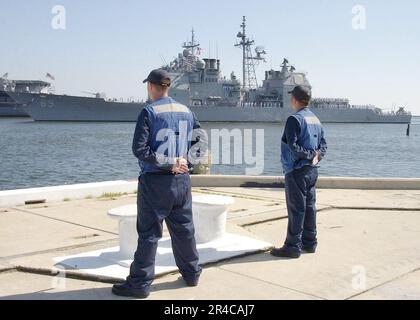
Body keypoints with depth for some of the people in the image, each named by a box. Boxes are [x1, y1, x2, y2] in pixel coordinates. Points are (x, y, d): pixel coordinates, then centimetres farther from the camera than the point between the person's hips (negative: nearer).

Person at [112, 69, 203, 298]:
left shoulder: (149, 112, -10)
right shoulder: (186, 111, 8)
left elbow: (139, 149, -18)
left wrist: (168, 162, -13)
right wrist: (185, 161, 3)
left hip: (155, 181, -5)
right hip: (182, 180, 6)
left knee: (149, 232, 0)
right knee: (184, 228, 17)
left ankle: (140, 284, 5)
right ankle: (192, 273, 28)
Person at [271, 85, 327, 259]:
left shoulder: (295, 119, -14)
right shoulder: (316, 119, 13)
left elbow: (293, 146, -21)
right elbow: (323, 145, 11)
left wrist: (310, 154, -10)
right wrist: (317, 155, -4)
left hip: (297, 170, -8)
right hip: (312, 170, 8)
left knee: (296, 209, -4)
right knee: (309, 206, 14)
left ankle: (293, 246, 2)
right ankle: (310, 243, 22)